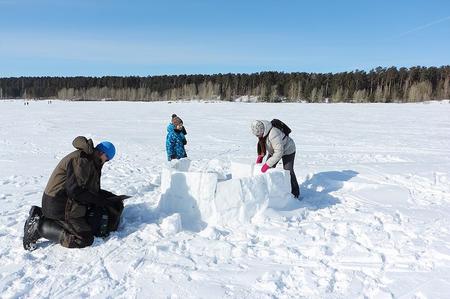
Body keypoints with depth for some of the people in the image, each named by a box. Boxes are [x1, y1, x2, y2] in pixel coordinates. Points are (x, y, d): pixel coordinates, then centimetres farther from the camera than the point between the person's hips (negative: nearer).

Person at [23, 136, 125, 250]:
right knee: (85, 239, -15)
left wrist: (111, 197, 11)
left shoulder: (89, 161, 14)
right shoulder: (81, 160, -20)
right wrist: (100, 201, -19)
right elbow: (75, 190, -26)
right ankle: (40, 227, -10)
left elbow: (92, 189, 19)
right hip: (59, 205, -10)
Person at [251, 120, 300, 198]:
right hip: (274, 150, 8)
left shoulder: (273, 135, -41)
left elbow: (279, 153, -38)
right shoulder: (262, 130, -15)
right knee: (269, 169, 4)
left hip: (287, 150, -8)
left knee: (288, 171, -8)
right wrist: (260, 156, -8)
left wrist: (267, 164, -37)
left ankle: (295, 193, 7)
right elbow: (262, 143, 4)